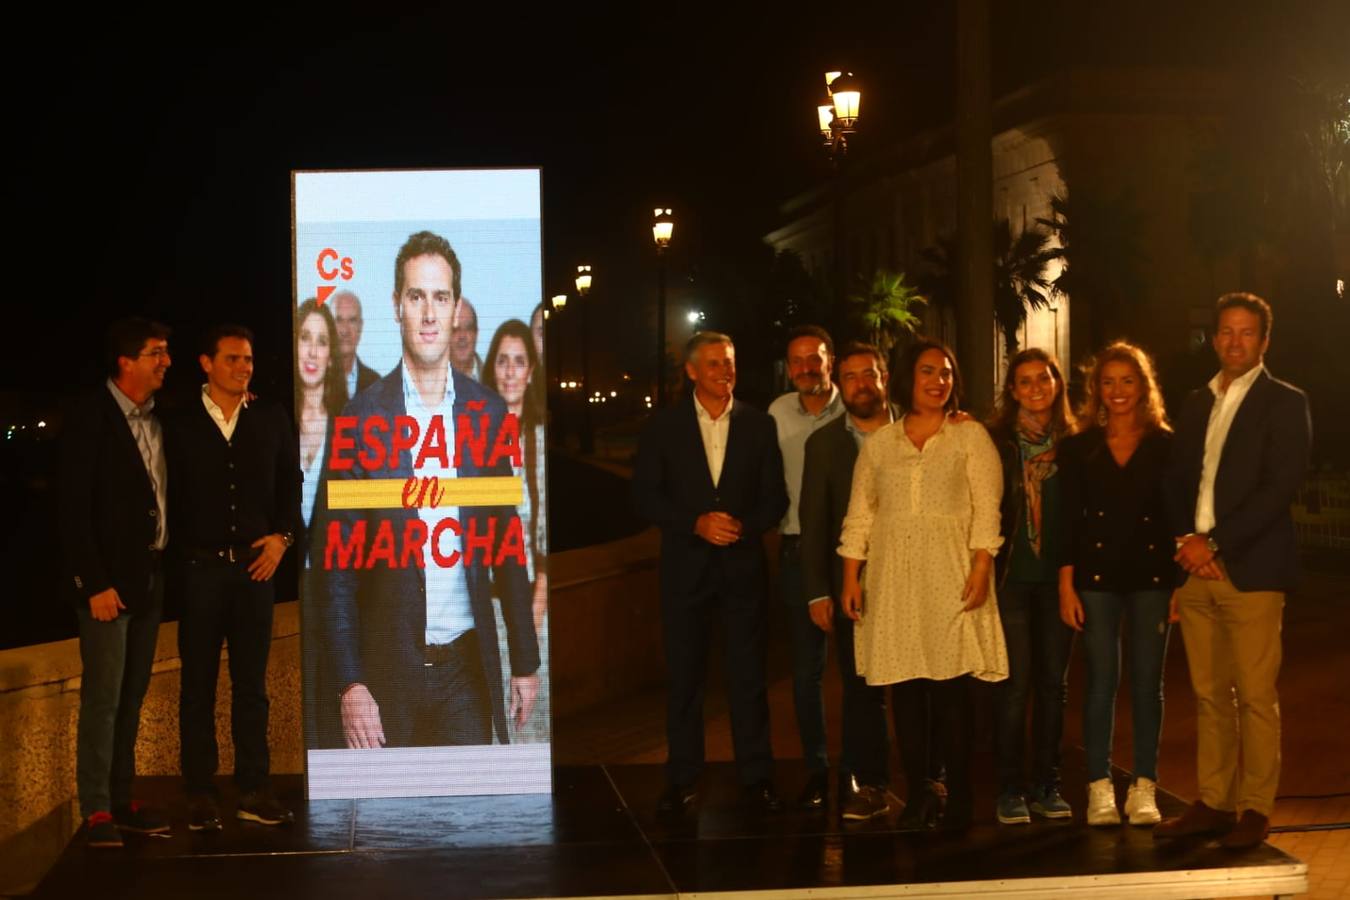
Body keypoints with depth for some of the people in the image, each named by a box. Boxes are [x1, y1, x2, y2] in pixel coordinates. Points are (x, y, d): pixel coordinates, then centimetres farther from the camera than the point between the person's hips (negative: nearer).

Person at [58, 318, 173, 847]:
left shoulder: (159, 418, 9)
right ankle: (97, 811, 2)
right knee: (102, 696, -4)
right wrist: (95, 584, -16)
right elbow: (74, 508, -13)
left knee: (132, 695, 11)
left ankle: (122, 800, 18)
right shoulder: (92, 418, -10)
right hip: (109, 579, -6)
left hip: (151, 575, 7)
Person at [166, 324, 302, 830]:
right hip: (200, 567, -2)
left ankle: (253, 791, 13)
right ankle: (200, 794, 11)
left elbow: (291, 482, 12)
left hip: (256, 564, 2)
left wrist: (282, 536, 0)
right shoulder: (181, 425, 0)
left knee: (251, 682, 7)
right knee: (198, 683, 4)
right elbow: (171, 496, 1)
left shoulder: (271, 419, 7)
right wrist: (180, 555, -5)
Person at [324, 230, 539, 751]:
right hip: (389, 668, -2)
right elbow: (340, 563, -2)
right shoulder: (364, 414, -2)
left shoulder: (488, 411, 5)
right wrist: (350, 684, -8)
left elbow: (507, 545, 10)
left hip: (469, 667, 2)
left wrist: (526, 662, 10)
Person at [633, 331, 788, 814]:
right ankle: (681, 779, 14)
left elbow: (775, 497, 5)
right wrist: (697, 523, -14)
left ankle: (757, 777, 10)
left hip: (743, 565, 0)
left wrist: (744, 526, -13)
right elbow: (646, 496, -1)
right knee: (684, 676, 5)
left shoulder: (758, 425, 5)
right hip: (685, 567, 0)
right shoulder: (663, 425, 3)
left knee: (749, 675, 1)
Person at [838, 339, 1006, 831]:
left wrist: (981, 569, -11)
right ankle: (919, 795, 7)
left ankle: (959, 797, 1)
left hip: (949, 577, -2)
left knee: (950, 688, -7)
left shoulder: (971, 436, 6)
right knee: (905, 691, 1)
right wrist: (850, 577, 4)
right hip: (893, 578, 3)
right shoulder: (879, 443, 12)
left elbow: (987, 509, -1)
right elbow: (859, 514, 12)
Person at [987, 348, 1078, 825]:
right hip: (1012, 575, -3)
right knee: (1014, 683, -4)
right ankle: (1009, 788, 5)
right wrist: (984, 564, -13)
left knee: (1053, 682, 8)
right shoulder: (995, 441, 0)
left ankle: (1047, 784, 17)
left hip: (1058, 576, 3)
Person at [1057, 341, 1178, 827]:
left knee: (1147, 684, 4)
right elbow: (1069, 519, 2)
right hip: (1096, 577, 0)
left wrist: (1182, 582, -3)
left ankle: (1143, 789, 11)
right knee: (1101, 682, 1)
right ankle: (1100, 788, 7)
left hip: (1151, 575, 0)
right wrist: (1066, 586, -3)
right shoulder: (1079, 448, 4)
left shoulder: (1165, 445, 3)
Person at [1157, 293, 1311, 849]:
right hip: (1196, 572, 5)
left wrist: (1214, 543, -14)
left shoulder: (1284, 403, -1)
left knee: (1255, 697, -2)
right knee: (1209, 695, 9)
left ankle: (1255, 812, 6)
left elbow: (1280, 487, -11)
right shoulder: (1196, 404, 16)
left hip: (1250, 571, -5)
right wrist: (1185, 541, -2)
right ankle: (1212, 804, 16)